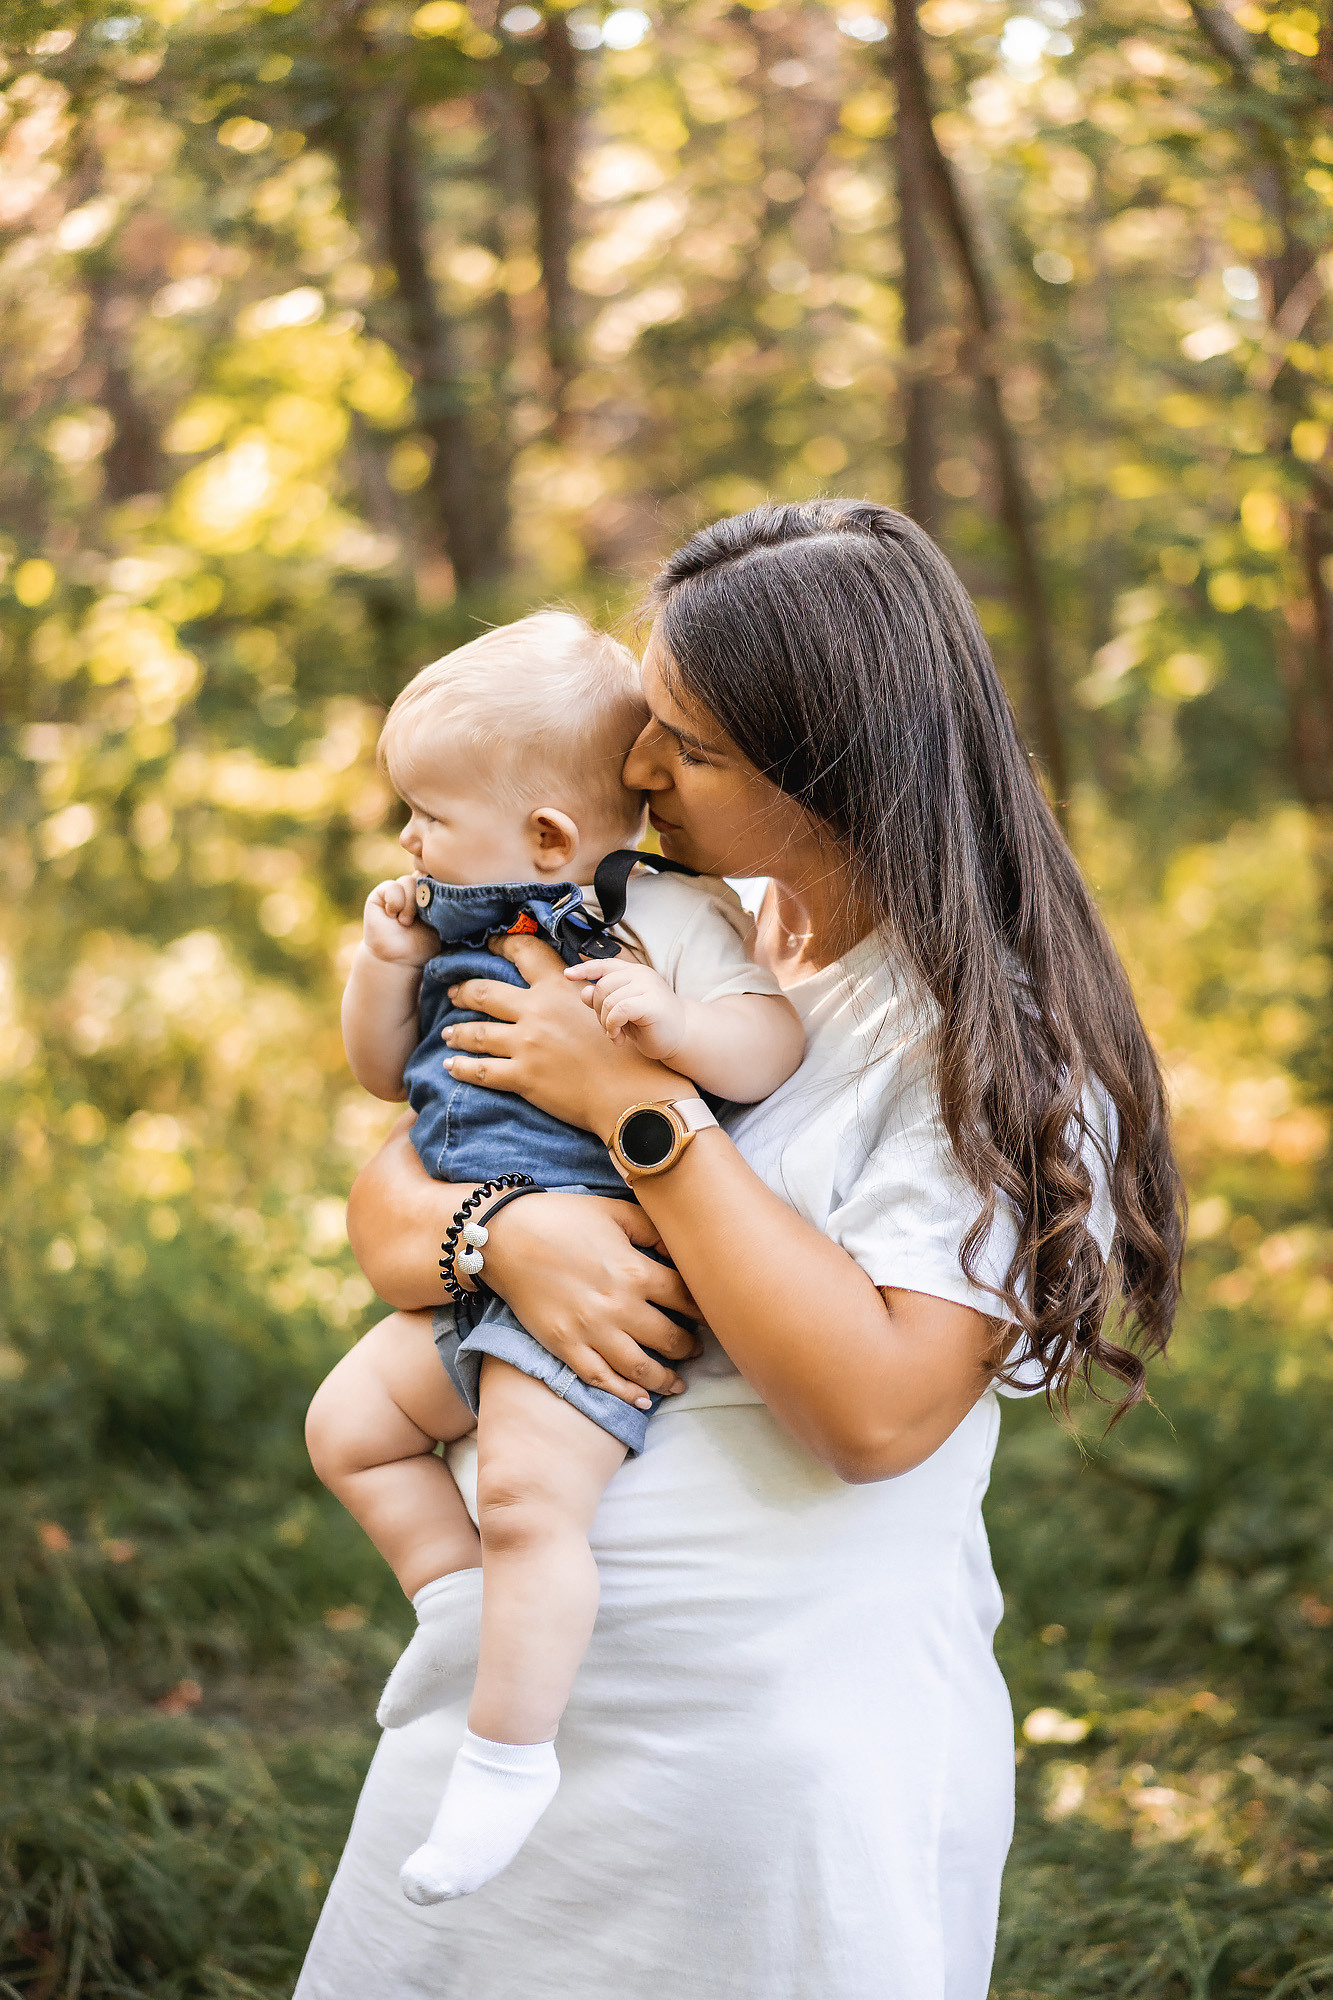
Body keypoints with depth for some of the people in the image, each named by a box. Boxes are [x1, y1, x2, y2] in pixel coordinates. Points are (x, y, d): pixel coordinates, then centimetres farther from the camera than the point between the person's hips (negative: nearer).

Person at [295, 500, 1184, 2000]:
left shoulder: (998, 1049, -14)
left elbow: (878, 1407, -26)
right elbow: (386, 1201, 5)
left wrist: (635, 1104, -21)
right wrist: (507, 1231, -19)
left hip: (787, 1751, -6)